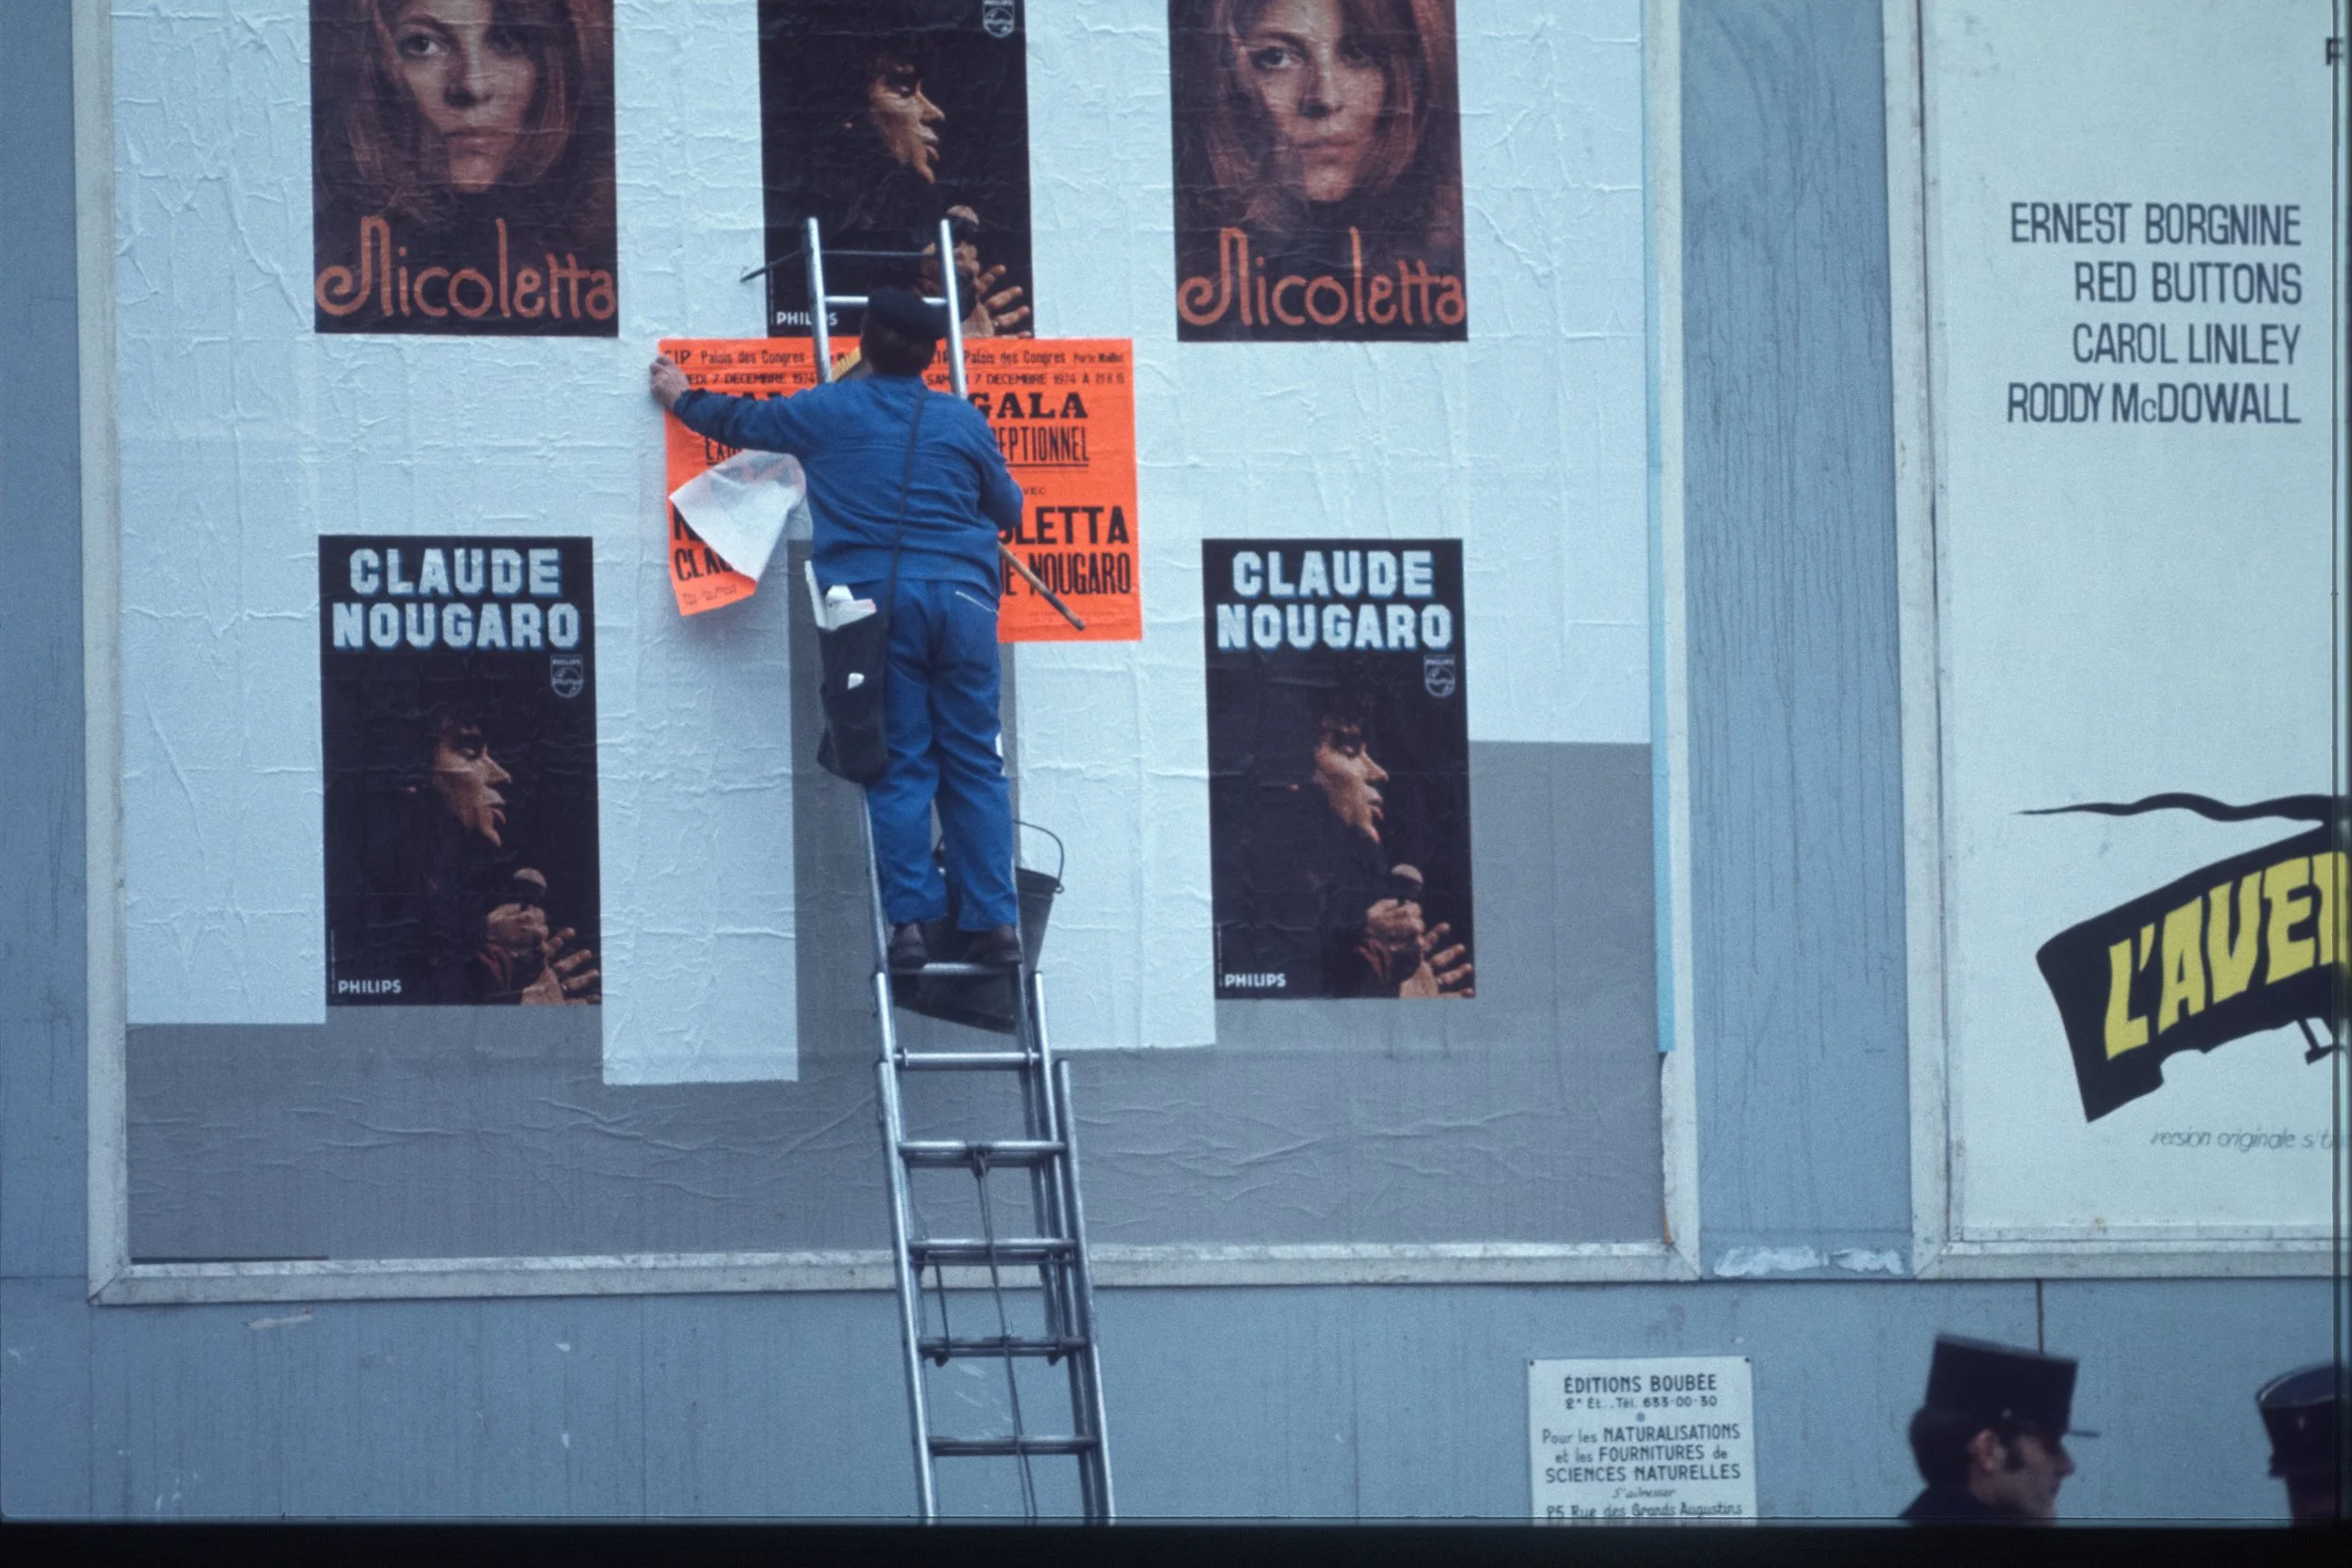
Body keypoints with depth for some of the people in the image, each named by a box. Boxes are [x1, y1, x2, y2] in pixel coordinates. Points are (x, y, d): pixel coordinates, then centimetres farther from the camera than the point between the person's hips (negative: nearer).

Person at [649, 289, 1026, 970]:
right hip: (962, 599, 1)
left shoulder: (829, 411, 7)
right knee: (974, 763, 3)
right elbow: (1007, 509, 21)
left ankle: (911, 920, -8)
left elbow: (745, 421, 23)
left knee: (900, 766, 0)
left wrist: (683, 399, 43)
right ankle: (993, 921, -2)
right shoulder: (963, 421, 10)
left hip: (874, 600, -1)